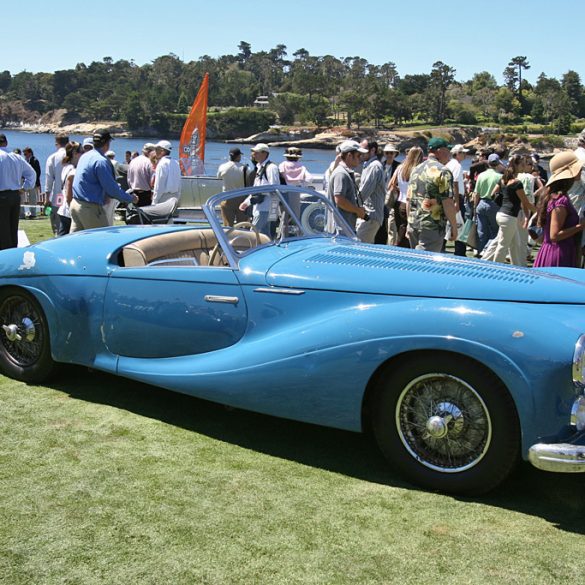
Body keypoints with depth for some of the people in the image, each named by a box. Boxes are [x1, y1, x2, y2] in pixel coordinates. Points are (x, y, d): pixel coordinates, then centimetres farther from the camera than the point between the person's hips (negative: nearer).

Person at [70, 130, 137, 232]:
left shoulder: (85, 156, 13)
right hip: (90, 208, -9)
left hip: (75, 203, 9)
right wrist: (131, 198, -3)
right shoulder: (101, 161, -15)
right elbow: (111, 187, -15)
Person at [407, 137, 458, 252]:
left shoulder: (416, 169, 12)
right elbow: (447, 203, -14)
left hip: (413, 224, 7)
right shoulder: (443, 171, -10)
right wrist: (454, 227, -6)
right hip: (432, 226, -7)